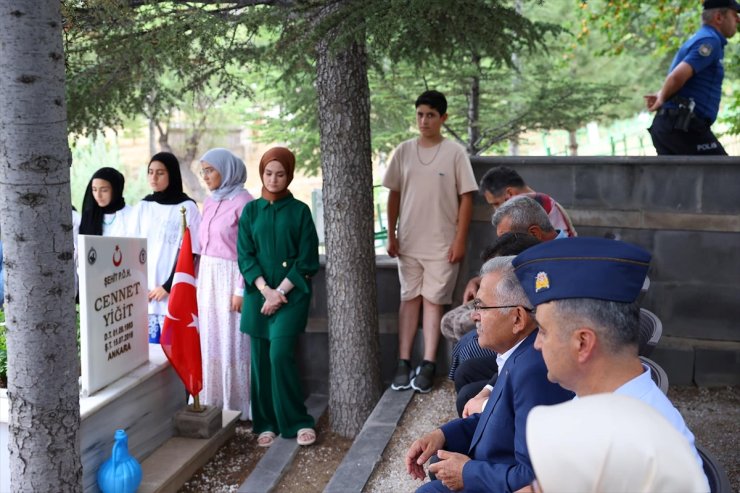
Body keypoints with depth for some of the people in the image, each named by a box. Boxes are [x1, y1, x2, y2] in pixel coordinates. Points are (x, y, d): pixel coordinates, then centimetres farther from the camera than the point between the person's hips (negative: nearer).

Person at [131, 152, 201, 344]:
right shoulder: (142, 207, 11)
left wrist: (168, 286, -10)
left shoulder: (187, 207, -3)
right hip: (145, 292, 4)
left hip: (174, 292, -4)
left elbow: (189, 253, -5)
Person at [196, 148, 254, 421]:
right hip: (207, 276, 7)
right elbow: (203, 245, 15)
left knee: (232, 342, -1)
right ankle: (214, 402, 20)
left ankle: (238, 406, 10)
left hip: (230, 277, -7)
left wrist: (241, 290, -17)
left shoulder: (242, 202, -11)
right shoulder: (210, 202, 12)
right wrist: (200, 282, 12)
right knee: (211, 342, 11)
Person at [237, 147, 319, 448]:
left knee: (280, 354, -15)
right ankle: (266, 424, 14)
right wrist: (265, 290, -10)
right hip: (258, 293, 3)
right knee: (261, 360, 3)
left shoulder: (299, 211, 2)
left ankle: (298, 422, -2)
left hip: (291, 294, -3)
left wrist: (280, 292, -10)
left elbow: (307, 260, -2)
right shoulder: (251, 210, 9)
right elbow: (245, 256, 3)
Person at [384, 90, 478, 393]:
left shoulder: (455, 153, -5)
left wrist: (460, 240, -9)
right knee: (409, 298, 8)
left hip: (442, 244, -3)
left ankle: (428, 365, 6)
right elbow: (394, 195, 9)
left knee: (433, 300, 1)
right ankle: (403, 363, 11)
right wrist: (391, 235, 5)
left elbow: (466, 198, -5)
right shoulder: (403, 151, 4)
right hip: (408, 242, 3)